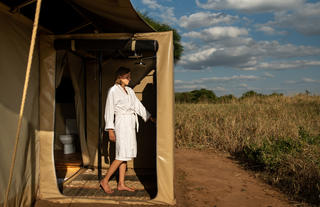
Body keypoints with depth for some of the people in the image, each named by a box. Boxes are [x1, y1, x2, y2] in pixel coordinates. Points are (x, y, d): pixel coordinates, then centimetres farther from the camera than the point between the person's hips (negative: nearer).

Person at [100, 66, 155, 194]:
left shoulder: (129, 90, 13)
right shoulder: (113, 90, -7)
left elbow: (138, 105, 18)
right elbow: (109, 111, -8)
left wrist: (151, 118, 15)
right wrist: (110, 130, -11)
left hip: (131, 124, 7)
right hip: (121, 123, -7)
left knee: (126, 155, 8)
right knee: (122, 155, -10)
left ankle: (121, 184, 15)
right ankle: (105, 181, 4)